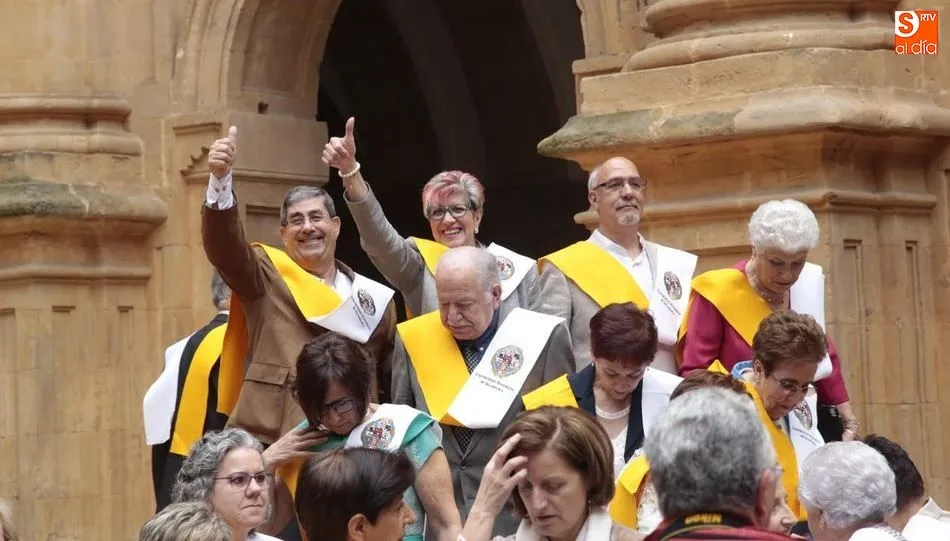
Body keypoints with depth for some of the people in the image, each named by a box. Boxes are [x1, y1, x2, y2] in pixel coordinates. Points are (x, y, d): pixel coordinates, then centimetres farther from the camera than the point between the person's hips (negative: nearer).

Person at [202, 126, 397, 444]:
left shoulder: (374, 298, 15)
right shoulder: (265, 277, 8)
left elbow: (395, 379, 20)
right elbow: (223, 242, -11)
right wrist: (220, 179, -27)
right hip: (268, 447, -3)